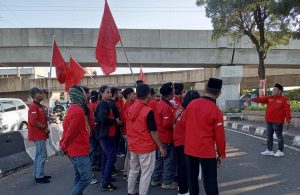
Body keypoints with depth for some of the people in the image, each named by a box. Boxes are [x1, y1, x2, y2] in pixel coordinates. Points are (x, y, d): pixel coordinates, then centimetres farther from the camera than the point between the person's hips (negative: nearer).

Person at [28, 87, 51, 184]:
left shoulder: (39, 106, 14)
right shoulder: (33, 107, -16)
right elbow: (33, 121, -24)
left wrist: (45, 128, 4)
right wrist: (45, 128, -16)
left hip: (40, 134, 10)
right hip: (38, 135, -10)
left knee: (39, 155, 16)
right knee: (42, 155, -6)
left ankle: (37, 174, 26)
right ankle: (39, 176, 2)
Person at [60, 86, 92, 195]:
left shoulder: (72, 109, 12)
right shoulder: (78, 111, -19)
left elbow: (68, 130, 14)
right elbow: (71, 131, -21)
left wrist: (63, 144, 14)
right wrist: (64, 146, -11)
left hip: (74, 149, 10)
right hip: (79, 151, -10)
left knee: (79, 177, 16)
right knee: (86, 178, -7)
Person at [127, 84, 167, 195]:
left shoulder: (131, 108, 0)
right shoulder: (148, 111, -20)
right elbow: (153, 132, -16)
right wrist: (160, 147, -6)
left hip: (132, 146, 7)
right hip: (146, 147, -7)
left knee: (133, 170, 21)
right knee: (146, 173, 6)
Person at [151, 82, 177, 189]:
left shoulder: (160, 103, 7)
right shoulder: (167, 106, -22)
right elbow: (167, 124, -25)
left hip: (161, 136, 9)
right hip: (167, 137, -9)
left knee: (159, 158, 18)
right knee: (169, 160, 5)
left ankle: (155, 179, 29)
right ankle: (167, 182, 17)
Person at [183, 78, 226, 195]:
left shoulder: (192, 104, -2)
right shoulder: (216, 111, -15)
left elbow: (184, 122, 10)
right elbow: (219, 136, -11)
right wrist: (221, 154, 1)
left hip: (189, 148, 5)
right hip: (207, 150, -4)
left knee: (192, 177, 19)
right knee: (210, 180, 7)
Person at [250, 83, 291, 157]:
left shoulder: (284, 99, -7)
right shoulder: (269, 98, 11)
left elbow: (287, 110, -11)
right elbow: (261, 99, 3)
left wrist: (288, 120, -16)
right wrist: (252, 99, -9)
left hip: (278, 122, -7)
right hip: (269, 121, 7)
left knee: (279, 136, 1)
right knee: (269, 136, 12)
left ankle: (280, 151, 13)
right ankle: (269, 150, 22)